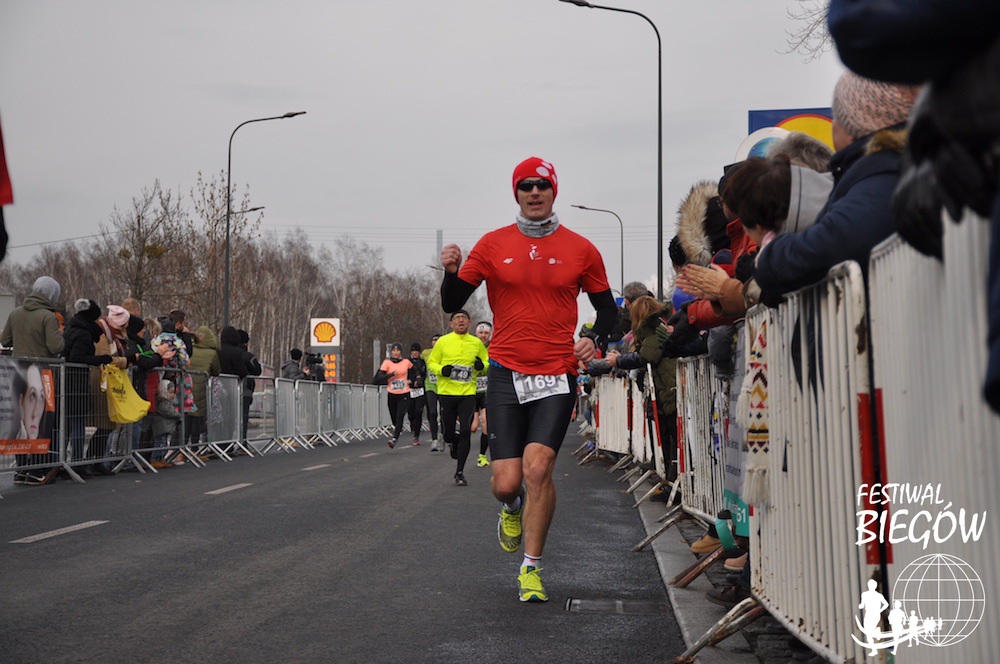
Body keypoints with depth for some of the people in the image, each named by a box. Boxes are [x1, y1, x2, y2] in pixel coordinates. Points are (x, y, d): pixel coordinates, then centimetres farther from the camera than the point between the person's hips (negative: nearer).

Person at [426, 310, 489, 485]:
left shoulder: (476, 343, 7)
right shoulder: (443, 342, 2)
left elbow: (488, 362, 18)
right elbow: (431, 362, 9)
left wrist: (482, 365, -5)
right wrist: (441, 370, -12)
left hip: (468, 393, 0)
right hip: (446, 392, 0)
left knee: (465, 432, -9)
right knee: (447, 433, 4)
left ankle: (460, 473, 2)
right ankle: (453, 443, 44)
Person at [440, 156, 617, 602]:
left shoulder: (580, 249, 5)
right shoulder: (493, 245, 5)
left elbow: (607, 307, 15)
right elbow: (453, 304, 7)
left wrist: (595, 338, -5)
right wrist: (451, 272, -14)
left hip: (557, 378, -1)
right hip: (507, 376, 1)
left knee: (538, 467, -16)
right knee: (506, 483, -4)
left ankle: (531, 569, 0)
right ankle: (513, 509, 36)